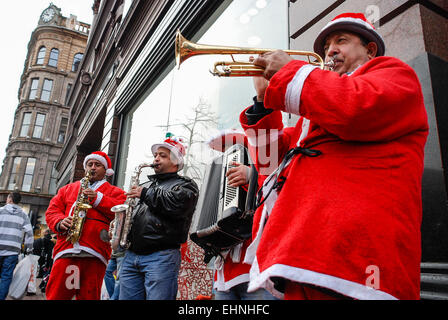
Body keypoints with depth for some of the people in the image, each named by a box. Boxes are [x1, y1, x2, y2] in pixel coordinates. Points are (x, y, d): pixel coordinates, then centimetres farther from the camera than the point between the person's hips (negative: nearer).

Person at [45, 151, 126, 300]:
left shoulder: (114, 192, 15)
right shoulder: (68, 188, 26)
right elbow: (52, 210, 19)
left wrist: (98, 198, -7)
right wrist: (60, 223, -2)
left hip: (94, 254, -2)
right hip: (65, 251, 3)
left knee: (89, 296, -1)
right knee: (56, 295, -2)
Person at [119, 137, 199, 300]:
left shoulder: (185, 184, 6)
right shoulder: (147, 184, 26)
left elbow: (179, 205, -16)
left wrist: (146, 193, -7)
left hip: (162, 256, -6)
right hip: (131, 254, 7)